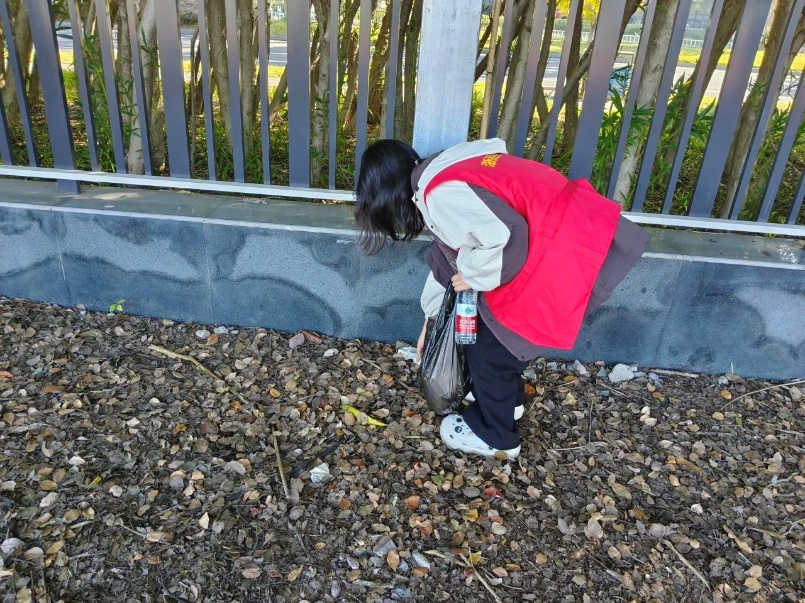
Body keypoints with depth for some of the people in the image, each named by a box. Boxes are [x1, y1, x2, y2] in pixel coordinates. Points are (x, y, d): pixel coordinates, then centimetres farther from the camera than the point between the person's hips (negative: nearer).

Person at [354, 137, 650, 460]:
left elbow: (503, 238, -32)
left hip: (564, 253, -10)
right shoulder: (443, 177, 15)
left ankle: (492, 435, 31)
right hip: (562, 237, 10)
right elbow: (446, 256, 26)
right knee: (491, 325, 24)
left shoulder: (440, 194, -17)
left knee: (488, 345, 7)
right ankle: (507, 397, 48)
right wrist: (430, 318, 35)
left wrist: (472, 276, -10)